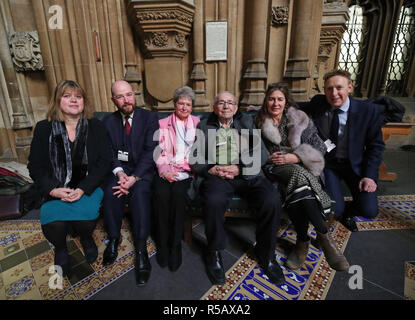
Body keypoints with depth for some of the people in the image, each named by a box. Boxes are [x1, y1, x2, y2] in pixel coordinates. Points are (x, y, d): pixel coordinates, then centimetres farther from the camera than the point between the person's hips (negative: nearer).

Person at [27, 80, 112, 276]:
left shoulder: (96, 127, 2)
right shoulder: (43, 129, 5)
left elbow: (103, 164, -4)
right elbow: (35, 167, 4)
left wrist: (82, 189, -17)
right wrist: (53, 190, -14)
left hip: (88, 187, -1)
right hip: (55, 189, 1)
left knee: (85, 219, -26)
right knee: (54, 224, -23)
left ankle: (87, 239, 14)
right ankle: (60, 249, 15)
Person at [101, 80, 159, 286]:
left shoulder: (149, 118, -1)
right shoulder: (108, 122, 8)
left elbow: (150, 151, -10)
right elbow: (109, 152, 2)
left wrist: (134, 178, -20)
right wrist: (120, 173, -18)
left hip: (142, 169, -2)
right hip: (119, 169, 3)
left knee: (140, 192, -30)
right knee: (110, 192, -25)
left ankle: (141, 249, -24)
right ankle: (113, 238, -4)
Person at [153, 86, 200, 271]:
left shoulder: (198, 124, 17)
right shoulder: (163, 124, 17)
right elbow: (159, 152, 8)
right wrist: (164, 170, -11)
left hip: (187, 171, 0)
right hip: (166, 171, 1)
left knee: (178, 193, -30)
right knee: (161, 194, -29)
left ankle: (175, 244, -13)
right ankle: (163, 243, -9)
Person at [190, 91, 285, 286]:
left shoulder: (247, 122, 20)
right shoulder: (203, 126, 18)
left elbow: (262, 153, 8)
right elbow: (194, 159, 9)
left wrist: (239, 168, -8)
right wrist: (211, 169, -10)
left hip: (247, 174, 2)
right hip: (216, 174, -1)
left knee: (272, 201, -25)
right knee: (214, 201, -33)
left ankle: (265, 253, 1)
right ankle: (214, 253, -6)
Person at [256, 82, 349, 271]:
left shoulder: (300, 119, 9)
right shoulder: (259, 123, 10)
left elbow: (320, 148, 4)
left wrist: (294, 157, -11)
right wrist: (268, 158, -5)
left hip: (301, 166, 1)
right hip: (276, 169, -1)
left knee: (296, 188, -35)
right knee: (299, 176, -35)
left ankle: (302, 241, -19)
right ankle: (324, 236, -25)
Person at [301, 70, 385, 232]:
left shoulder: (369, 111, -10)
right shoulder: (318, 103, -7)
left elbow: (376, 146, -2)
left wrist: (370, 175, -11)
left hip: (355, 164, 1)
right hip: (326, 163, 0)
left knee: (369, 211, -15)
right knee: (334, 210, -18)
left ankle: (346, 212, 20)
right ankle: (340, 211, 21)